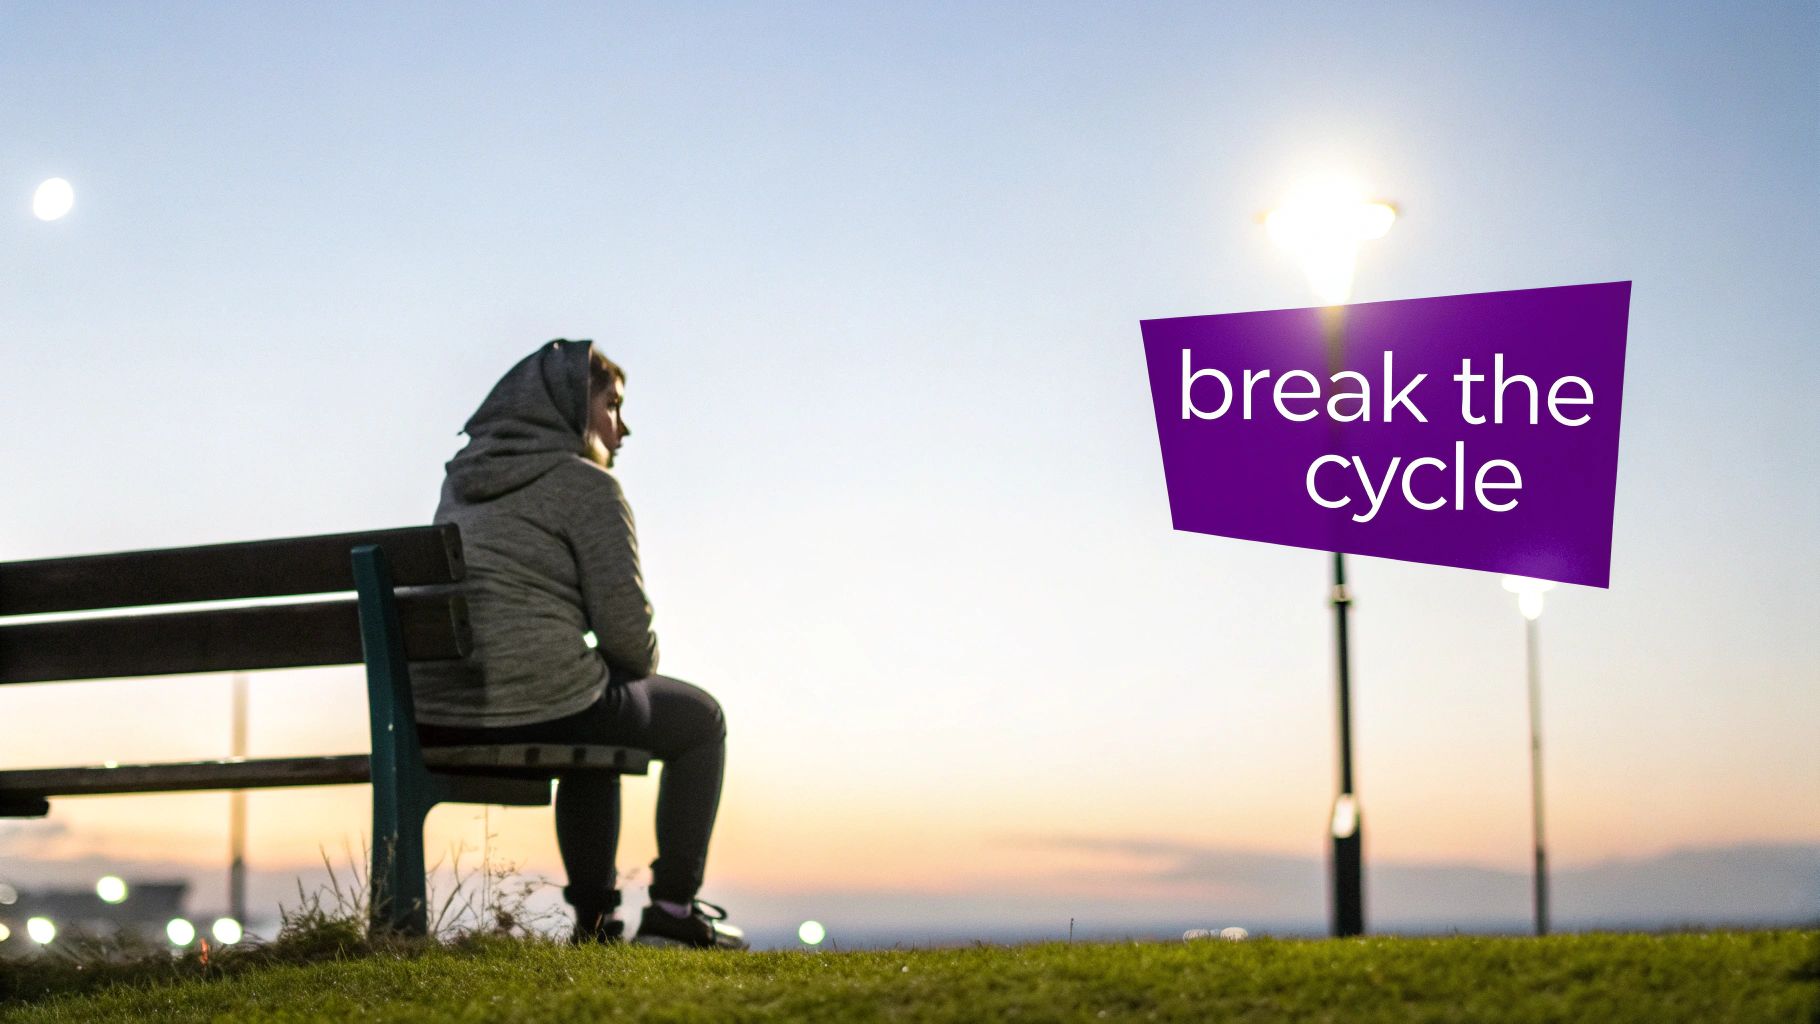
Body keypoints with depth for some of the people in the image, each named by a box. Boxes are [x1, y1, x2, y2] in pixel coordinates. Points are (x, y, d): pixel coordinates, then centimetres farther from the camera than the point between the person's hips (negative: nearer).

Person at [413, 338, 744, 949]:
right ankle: (675, 910, 19)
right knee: (698, 719, 18)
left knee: (592, 735, 38)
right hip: (537, 706, -8)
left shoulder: (463, 480, 18)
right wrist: (644, 672, 11)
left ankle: (597, 921, 37)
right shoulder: (586, 485, -6)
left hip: (433, 720, 8)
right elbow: (624, 625, -10)